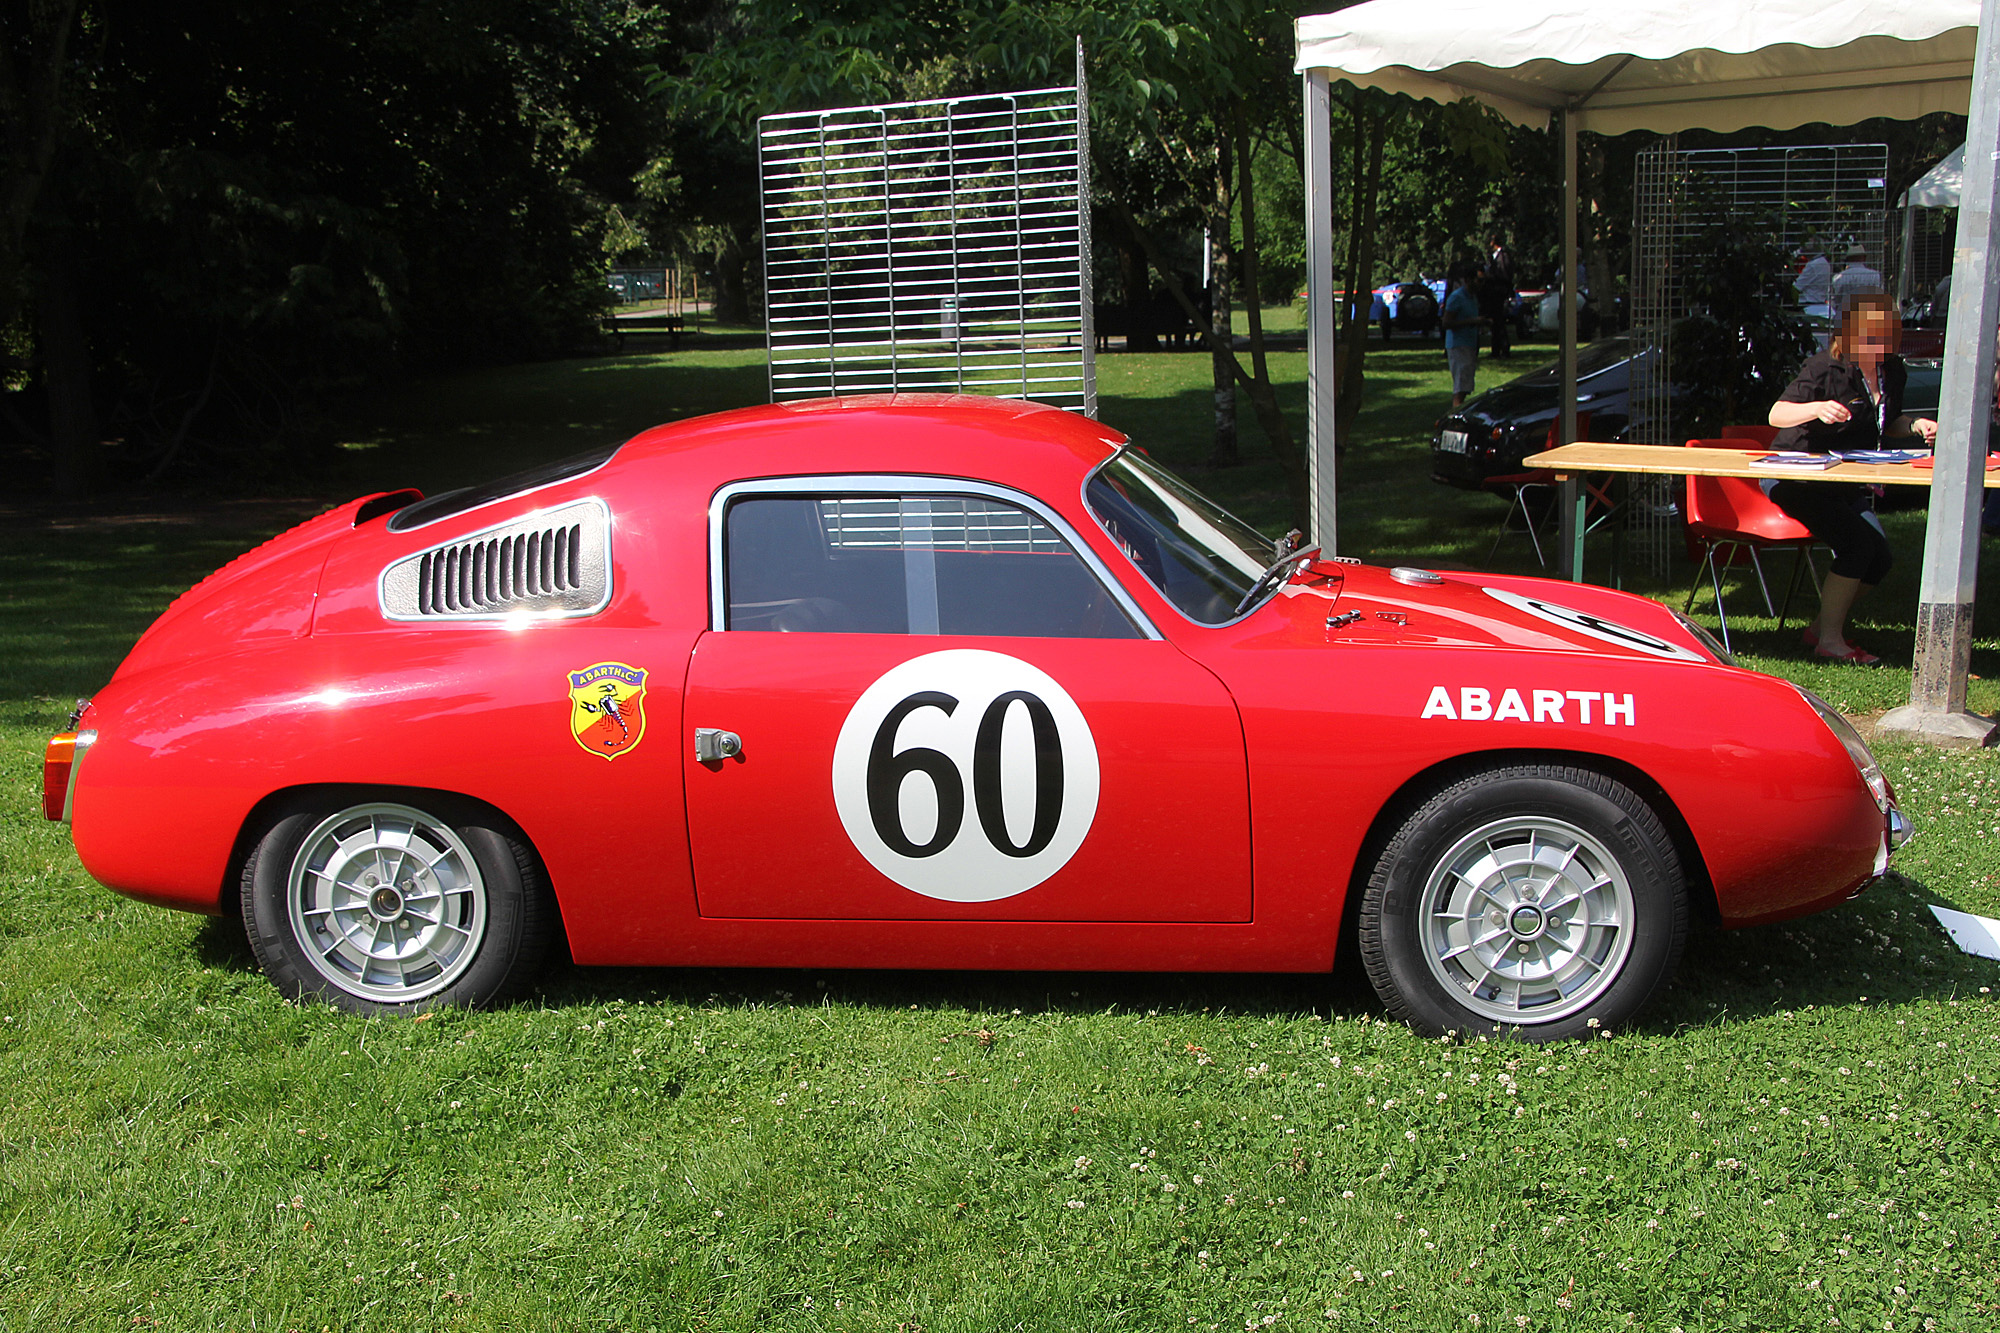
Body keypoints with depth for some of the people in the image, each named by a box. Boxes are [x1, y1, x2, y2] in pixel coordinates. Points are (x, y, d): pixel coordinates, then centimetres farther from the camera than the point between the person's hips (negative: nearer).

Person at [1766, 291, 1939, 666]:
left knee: (1879, 556, -6)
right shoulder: (1826, 368, -18)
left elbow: (1889, 423, 20)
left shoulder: (1892, 371, 3)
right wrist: (1818, 408, -43)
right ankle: (1829, 640, -16)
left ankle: (1823, 626, 12)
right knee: (1857, 542, -24)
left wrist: (1916, 425, -2)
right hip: (1796, 479, -7)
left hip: (1844, 485, 7)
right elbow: (1777, 414, -25)